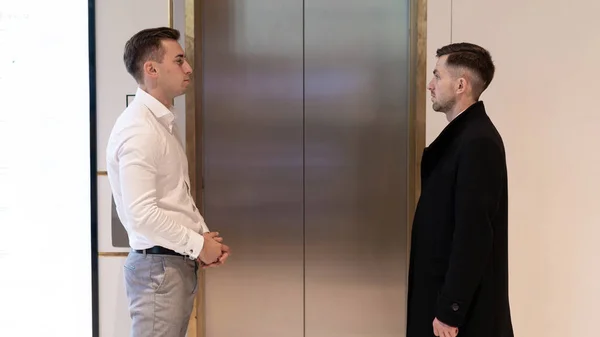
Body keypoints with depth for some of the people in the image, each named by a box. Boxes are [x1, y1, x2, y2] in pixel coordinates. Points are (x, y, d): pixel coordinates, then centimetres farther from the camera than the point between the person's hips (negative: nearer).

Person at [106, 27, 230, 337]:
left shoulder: (164, 122, 12)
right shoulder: (138, 130, -18)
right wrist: (198, 245, -14)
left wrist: (204, 236, 4)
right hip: (158, 265, -9)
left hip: (180, 261, 9)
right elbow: (142, 214, -24)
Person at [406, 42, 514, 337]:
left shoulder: (478, 142, -21)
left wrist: (449, 310, -21)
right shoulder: (461, 133, 9)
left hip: (464, 300, -9)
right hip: (444, 282, 9)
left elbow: (473, 234, -24)